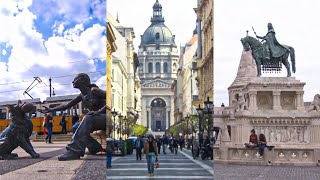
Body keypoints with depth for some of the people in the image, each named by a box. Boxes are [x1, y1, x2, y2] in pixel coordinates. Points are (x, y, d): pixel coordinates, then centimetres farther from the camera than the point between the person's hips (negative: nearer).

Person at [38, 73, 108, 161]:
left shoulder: (93, 90, -12)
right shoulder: (82, 96, 11)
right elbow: (66, 106, 13)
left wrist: (99, 111, -29)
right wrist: (50, 110, 5)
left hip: (106, 118, -8)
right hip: (97, 120, 8)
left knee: (87, 118, -33)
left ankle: (74, 151, -38)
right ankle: (95, 147, -4)